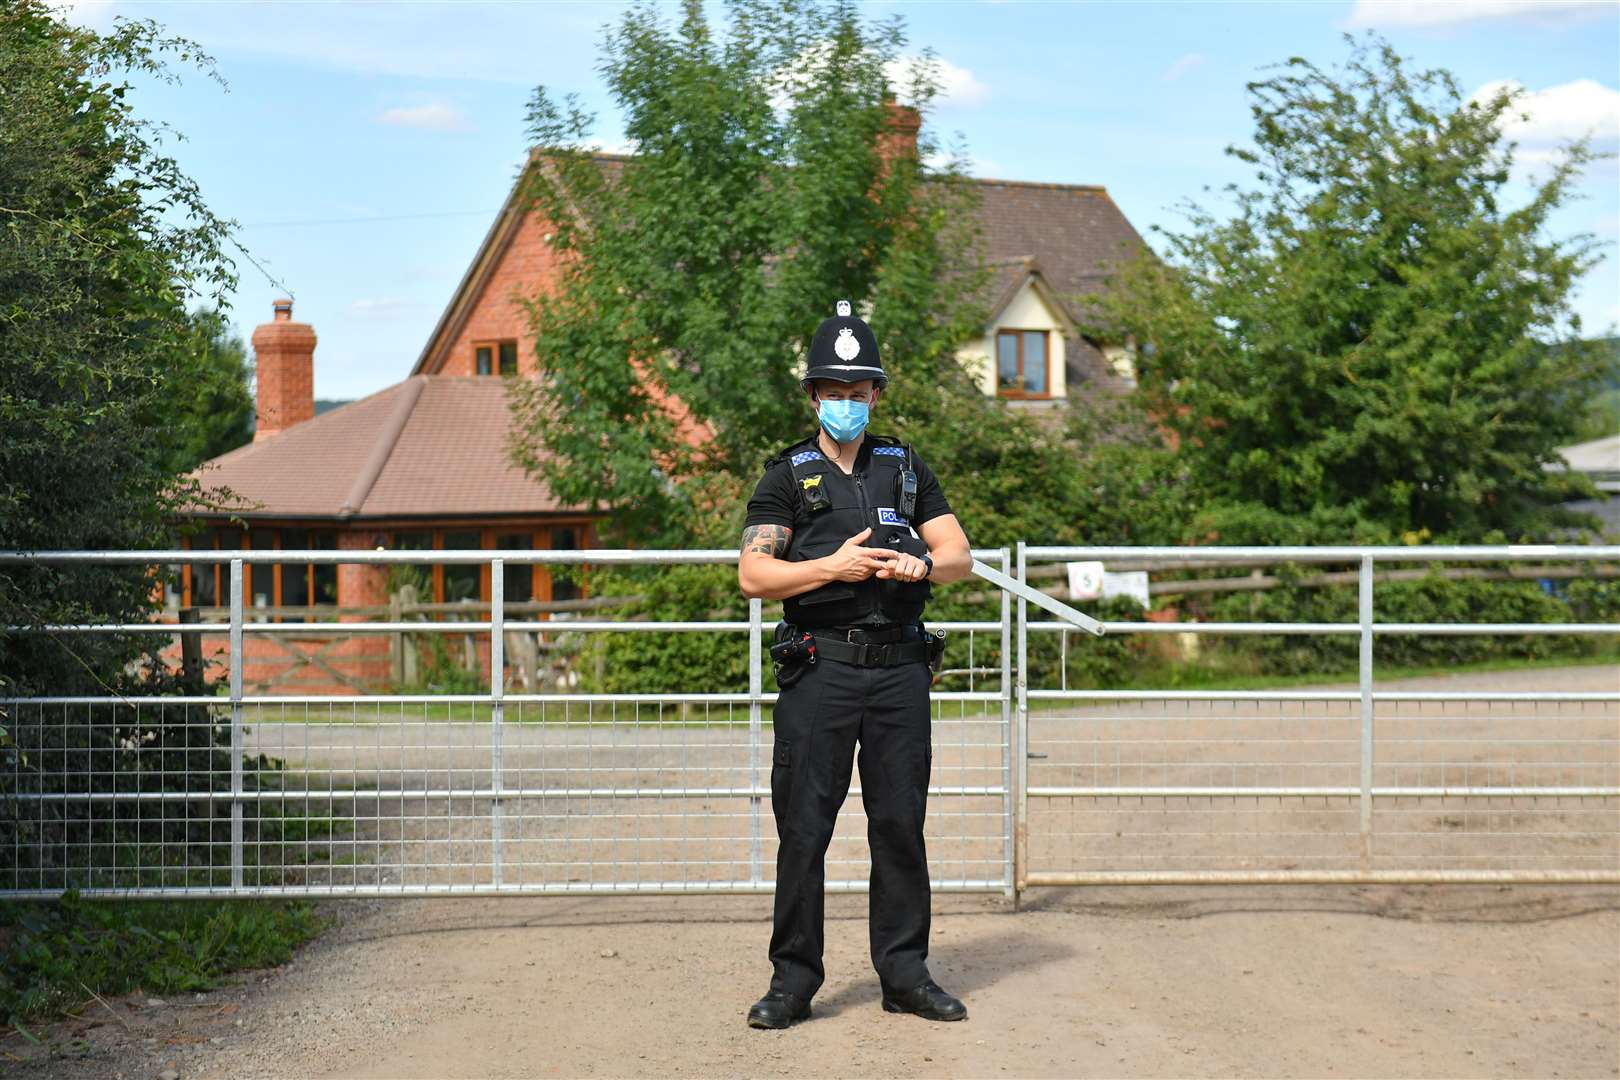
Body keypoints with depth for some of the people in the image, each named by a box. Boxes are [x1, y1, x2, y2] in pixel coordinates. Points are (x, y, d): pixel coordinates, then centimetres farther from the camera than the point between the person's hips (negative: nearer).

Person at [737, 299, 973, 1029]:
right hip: (820, 668, -3)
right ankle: (793, 980, 5)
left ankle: (905, 974, 14)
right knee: (803, 828, -2)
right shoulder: (789, 476, 5)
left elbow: (959, 555, 11)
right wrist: (834, 567, -16)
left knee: (900, 825, 6)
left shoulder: (907, 468, 15)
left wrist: (922, 565, -11)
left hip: (900, 668, 3)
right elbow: (753, 574, -4)